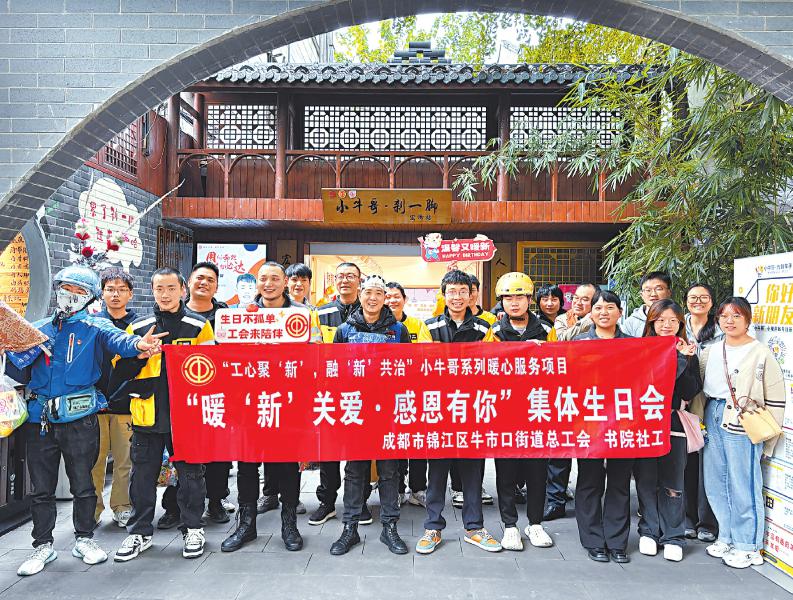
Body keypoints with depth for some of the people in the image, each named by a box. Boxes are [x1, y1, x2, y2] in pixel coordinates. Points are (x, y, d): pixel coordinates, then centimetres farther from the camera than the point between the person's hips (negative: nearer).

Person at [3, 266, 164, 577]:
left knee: (82, 484, 8)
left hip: (80, 418, -3)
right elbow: (21, 373, 13)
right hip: (39, 419, 3)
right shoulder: (38, 329, 12)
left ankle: (84, 539, 27)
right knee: (41, 487, 12)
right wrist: (6, 353, -8)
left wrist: (136, 344, -45)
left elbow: (116, 339, -21)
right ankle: (43, 545, 28)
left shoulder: (95, 327, 2)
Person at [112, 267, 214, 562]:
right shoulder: (138, 327, 7)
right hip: (147, 414, 2)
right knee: (143, 475, 11)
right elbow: (120, 371, 5)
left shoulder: (198, 325, 1)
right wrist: (139, 354, -13)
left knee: (190, 473, 8)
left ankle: (192, 529, 24)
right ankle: (139, 532, 27)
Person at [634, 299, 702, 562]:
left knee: (672, 484, 4)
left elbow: (689, 393, -6)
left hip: (674, 424, 0)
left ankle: (673, 537, 18)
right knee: (645, 481, 8)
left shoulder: (688, 353, 5)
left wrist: (682, 360, -14)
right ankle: (648, 532, 22)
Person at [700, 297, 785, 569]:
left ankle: (747, 547, 16)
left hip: (742, 424, -6)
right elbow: (697, 386, 17)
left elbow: (775, 398, -4)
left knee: (743, 486, 0)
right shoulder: (711, 351, 10)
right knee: (715, 483, 12)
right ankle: (727, 537, 29)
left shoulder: (760, 352, -6)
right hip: (713, 419, 6)